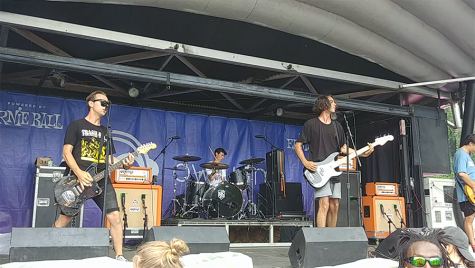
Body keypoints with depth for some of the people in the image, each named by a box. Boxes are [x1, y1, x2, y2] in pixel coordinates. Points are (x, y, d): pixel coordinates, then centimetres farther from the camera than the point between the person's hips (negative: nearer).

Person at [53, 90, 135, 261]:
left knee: (115, 217, -8)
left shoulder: (105, 132, 19)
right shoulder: (76, 125, 3)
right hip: (77, 179, -4)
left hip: (102, 181, 4)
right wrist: (79, 174, -19)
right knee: (64, 219, 2)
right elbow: (66, 152, -5)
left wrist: (125, 164, -5)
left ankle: (119, 257, 0)